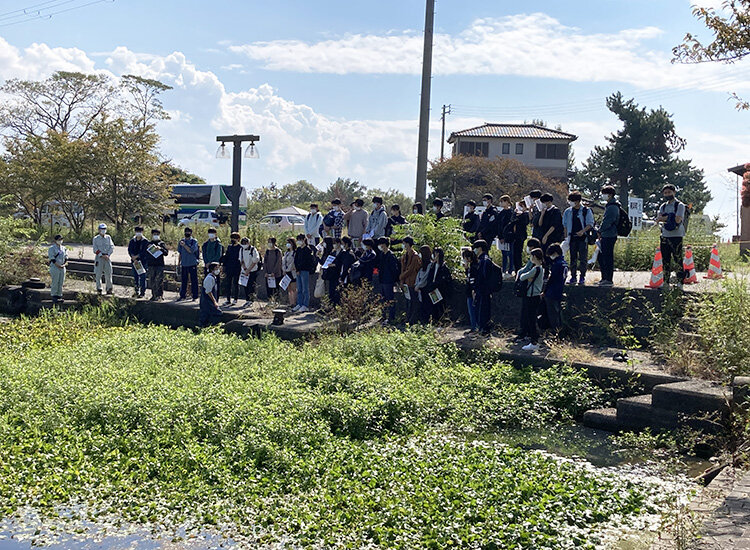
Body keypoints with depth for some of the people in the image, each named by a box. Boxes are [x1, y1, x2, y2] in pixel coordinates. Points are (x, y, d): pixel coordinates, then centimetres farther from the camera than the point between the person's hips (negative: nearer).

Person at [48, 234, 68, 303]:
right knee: (55, 282, -6)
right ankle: (53, 297, -2)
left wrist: (64, 264, -5)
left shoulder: (64, 248, 14)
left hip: (62, 268, 6)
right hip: (55, 268, -6)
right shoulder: (52, 248, -5)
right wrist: (58, 265, -15)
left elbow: (66, 258, 13)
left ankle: (59, 296, 12)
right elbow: (52, 259, -11)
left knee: (61, 283, 6)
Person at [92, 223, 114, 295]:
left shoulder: (108, 238, 10)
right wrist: (102, 255, -14)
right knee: (98, 274, -2)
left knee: (108, 273, 0)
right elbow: (95, 250, -4)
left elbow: (112, 247, 5)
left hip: (107, 257, 2)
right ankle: (99, 289, 4)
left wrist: (108, 255, -9)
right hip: (99, 257, -2)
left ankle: (109, 289, 5)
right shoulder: (96, 239, 2)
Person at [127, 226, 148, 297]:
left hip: (142, 261, -3)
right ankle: (136, 291, 16)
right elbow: (129, 251, 2)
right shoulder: (132, 241, 8)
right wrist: (134, 259, -12)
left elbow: (145, 252, -8)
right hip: (134, 261, 4)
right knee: (135, 277, 8)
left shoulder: (145, 241, -1)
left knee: (142, 277, -5)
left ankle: (142, 292, -1)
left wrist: (136, 256, -14)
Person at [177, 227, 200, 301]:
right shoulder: (182, 241, 12)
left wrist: (184, 245, -14)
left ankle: (195, 296, 4)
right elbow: (180, 253, 18)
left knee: (194, 281, -1)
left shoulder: (194, 241, -2)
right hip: (184, 264, 4)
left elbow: (191, 251, -15)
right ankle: (182, 295, 17)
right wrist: (179, 262, 14)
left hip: (192, 264, -4)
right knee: (183, 281, 9)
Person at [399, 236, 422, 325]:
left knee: (414, 301, -3)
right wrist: (402, 281, 4)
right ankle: (408, 320, 18)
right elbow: (403, 269, 14)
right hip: (406, 282, 8)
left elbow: (410, 270, -14)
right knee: (408, 301, 12)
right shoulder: (404, 256, 14)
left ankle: (413, 320, -1)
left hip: (413, 282, -8)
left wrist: (401, 277, -5)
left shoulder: (415, 256, -12)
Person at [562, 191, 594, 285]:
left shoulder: (586, 211, -3)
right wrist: (566, 236, 9)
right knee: (573, 258, 6)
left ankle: (582, 277, 4)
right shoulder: (568, 211, 9)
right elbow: (565, 225, 15)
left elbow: (590, 224, -4)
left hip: (583, 238, -4)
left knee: (583, 258, -3)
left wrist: (583, 231, -19)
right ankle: (573, 277, 11)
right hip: (572, 238, 4)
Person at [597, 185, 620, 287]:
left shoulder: (612, 207, -16)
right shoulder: (609, 206, 17)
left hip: (609, 236, -10)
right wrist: (601, 232, 16)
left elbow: (607, 222, -21)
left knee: (608, 258, -5)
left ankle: (609, 280, 0)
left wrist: (600, 231, -10)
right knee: (601, 257, 14)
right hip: (606, 236, 10)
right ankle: (604, 278, 22)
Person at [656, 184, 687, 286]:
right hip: (664, 236, 6)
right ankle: (666, 282, 15)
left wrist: (664, 218, -5)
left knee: (678, 260, -6)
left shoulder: (680, 205, -1)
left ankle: (680, 282, -3)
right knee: (666, 260, 9)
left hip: (676, 236, -5)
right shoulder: (663, 206, 16)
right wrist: (670, 218, -14)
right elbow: (658, 219, 3)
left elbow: (678, 219, -14)